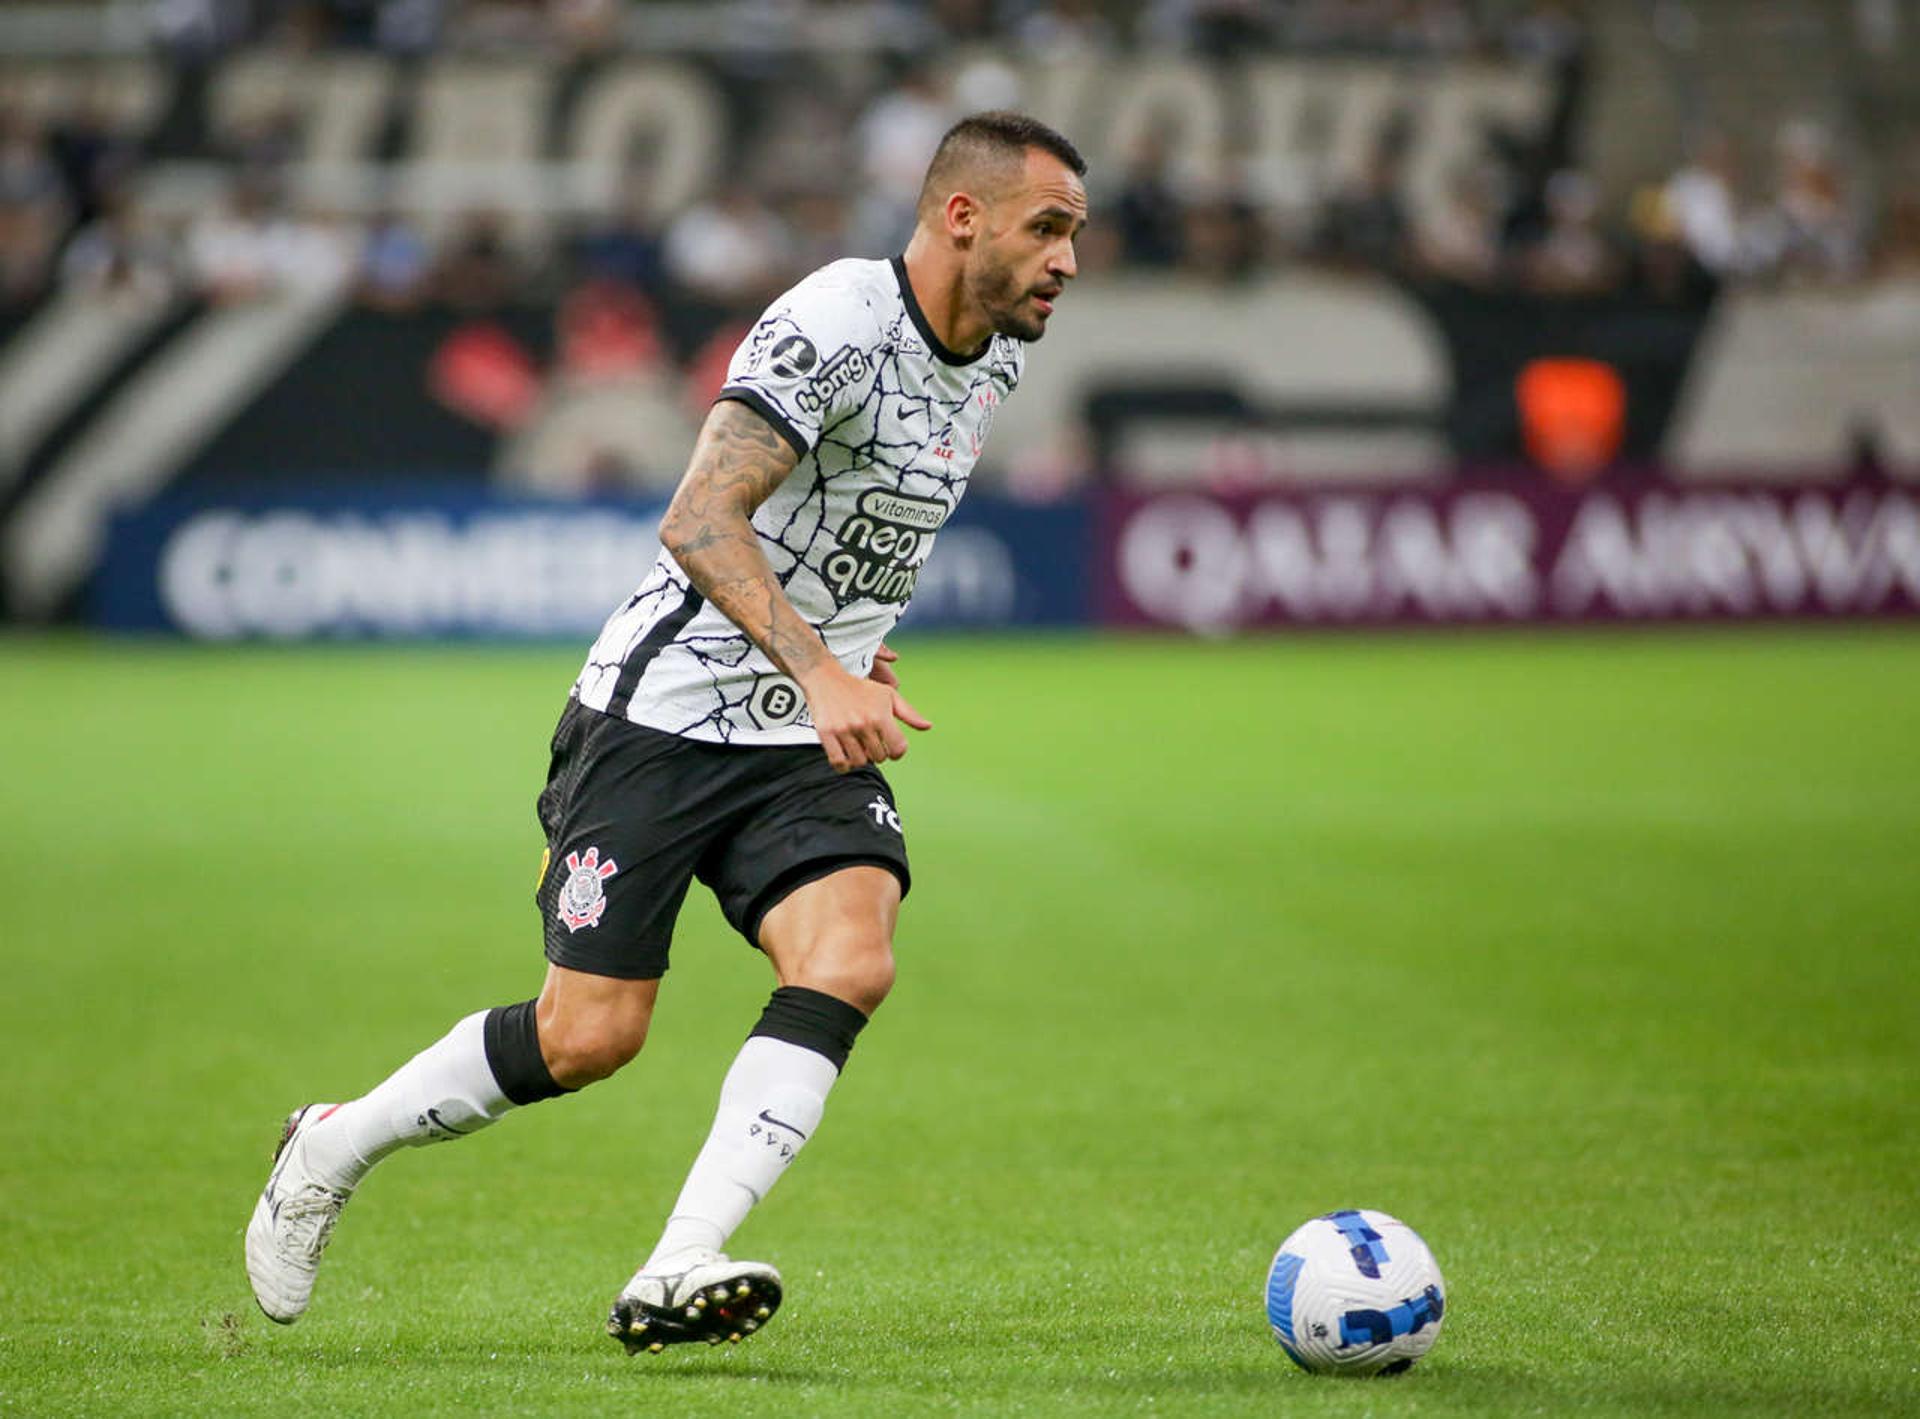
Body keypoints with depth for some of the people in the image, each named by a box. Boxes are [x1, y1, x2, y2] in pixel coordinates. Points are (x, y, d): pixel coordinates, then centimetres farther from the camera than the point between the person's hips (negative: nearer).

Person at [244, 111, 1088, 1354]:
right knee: (592, 1035, -6)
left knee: (851, 964, -20)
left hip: (810, 740, 7)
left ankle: (675, 1276, -23)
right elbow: (698, 520, -30)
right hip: (666, 713, -7)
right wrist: (821, 671, -39)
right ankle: (331, 1150, 20)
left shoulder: (998, 359, 7)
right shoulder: (834, 325, -20)